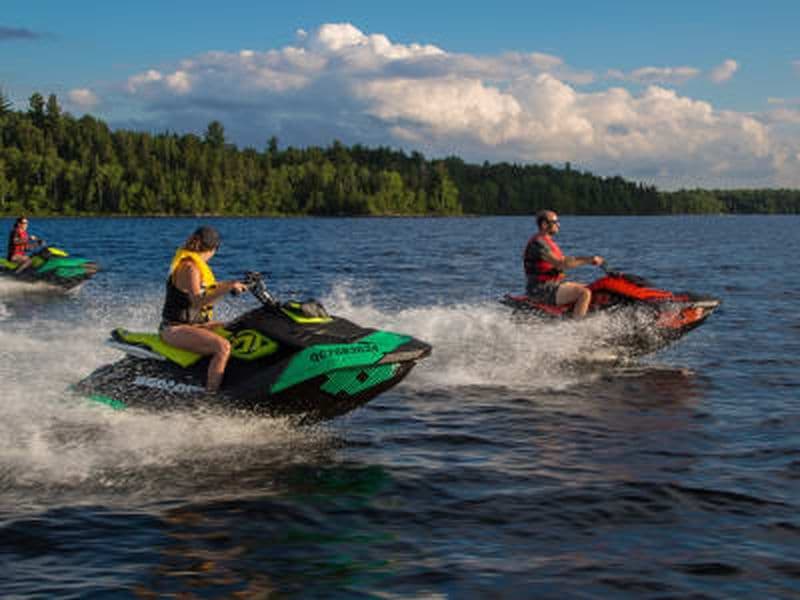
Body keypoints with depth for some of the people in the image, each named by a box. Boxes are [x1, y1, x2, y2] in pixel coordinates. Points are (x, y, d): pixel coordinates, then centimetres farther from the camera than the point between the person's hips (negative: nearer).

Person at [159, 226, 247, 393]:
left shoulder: (193, 262, 11)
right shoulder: (189, 268, -19)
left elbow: (206, 287, 28)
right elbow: (197, 301, -31)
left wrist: (231, 284, 31)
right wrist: (227, 288, -37)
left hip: (192, 323, 11)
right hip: (176, 329, -11)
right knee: (223, 346, -30)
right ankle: (211, 394, -31)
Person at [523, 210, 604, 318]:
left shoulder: (548, 241, 16)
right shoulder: (538, 243, -17)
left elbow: (565, 260, 18)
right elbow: (560, 264, -25)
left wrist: (590, 259, 7)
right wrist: (588, 260, -21)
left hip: (554, 285, 11)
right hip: (542, 290, -11)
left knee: (589, 288, 15)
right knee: (585, 293, -24)